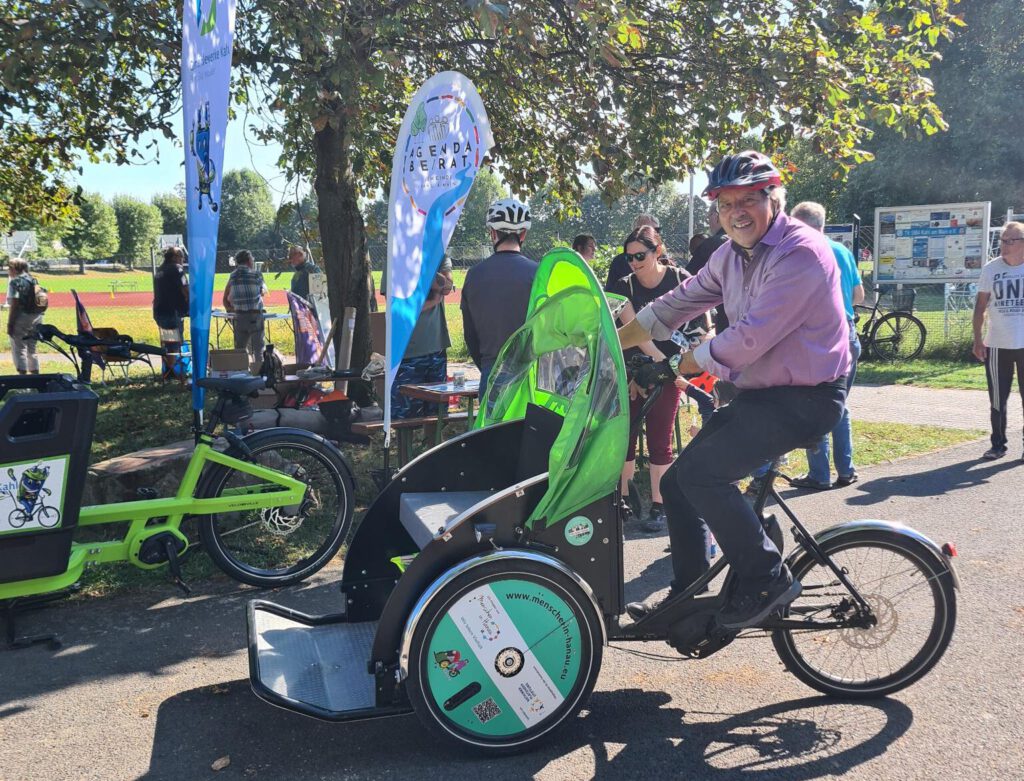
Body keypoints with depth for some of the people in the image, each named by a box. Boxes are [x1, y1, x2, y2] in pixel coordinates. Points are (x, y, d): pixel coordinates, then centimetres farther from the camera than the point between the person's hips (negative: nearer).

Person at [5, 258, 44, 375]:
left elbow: (14, 305, -17)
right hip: (36, 318, 8)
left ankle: (23, 375, -5)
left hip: (22, 318, -7)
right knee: (31, 349, 16)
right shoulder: (34, 280, 10)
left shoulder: (15, 282, -12)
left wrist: (10, 324, -15)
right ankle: (35, 373, 21)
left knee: (19, 349, -2)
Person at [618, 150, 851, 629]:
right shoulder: (732, 255, 8)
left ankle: (767, 580, -5)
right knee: (678, 482, 5)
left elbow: (750, 337, -26)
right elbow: (677, 304, 12)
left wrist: (674, 367, -17)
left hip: (805, 398, -9)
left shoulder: (800, 252, -19)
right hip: (758, 393, 9)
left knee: (701, 472, -22)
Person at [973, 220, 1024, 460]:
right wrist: (977, 339, 0)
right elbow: (981, 305, 5)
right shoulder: (991, 268, 0)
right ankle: (998, 444, 19)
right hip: (997, 346, 1)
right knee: (997, 400, 8)